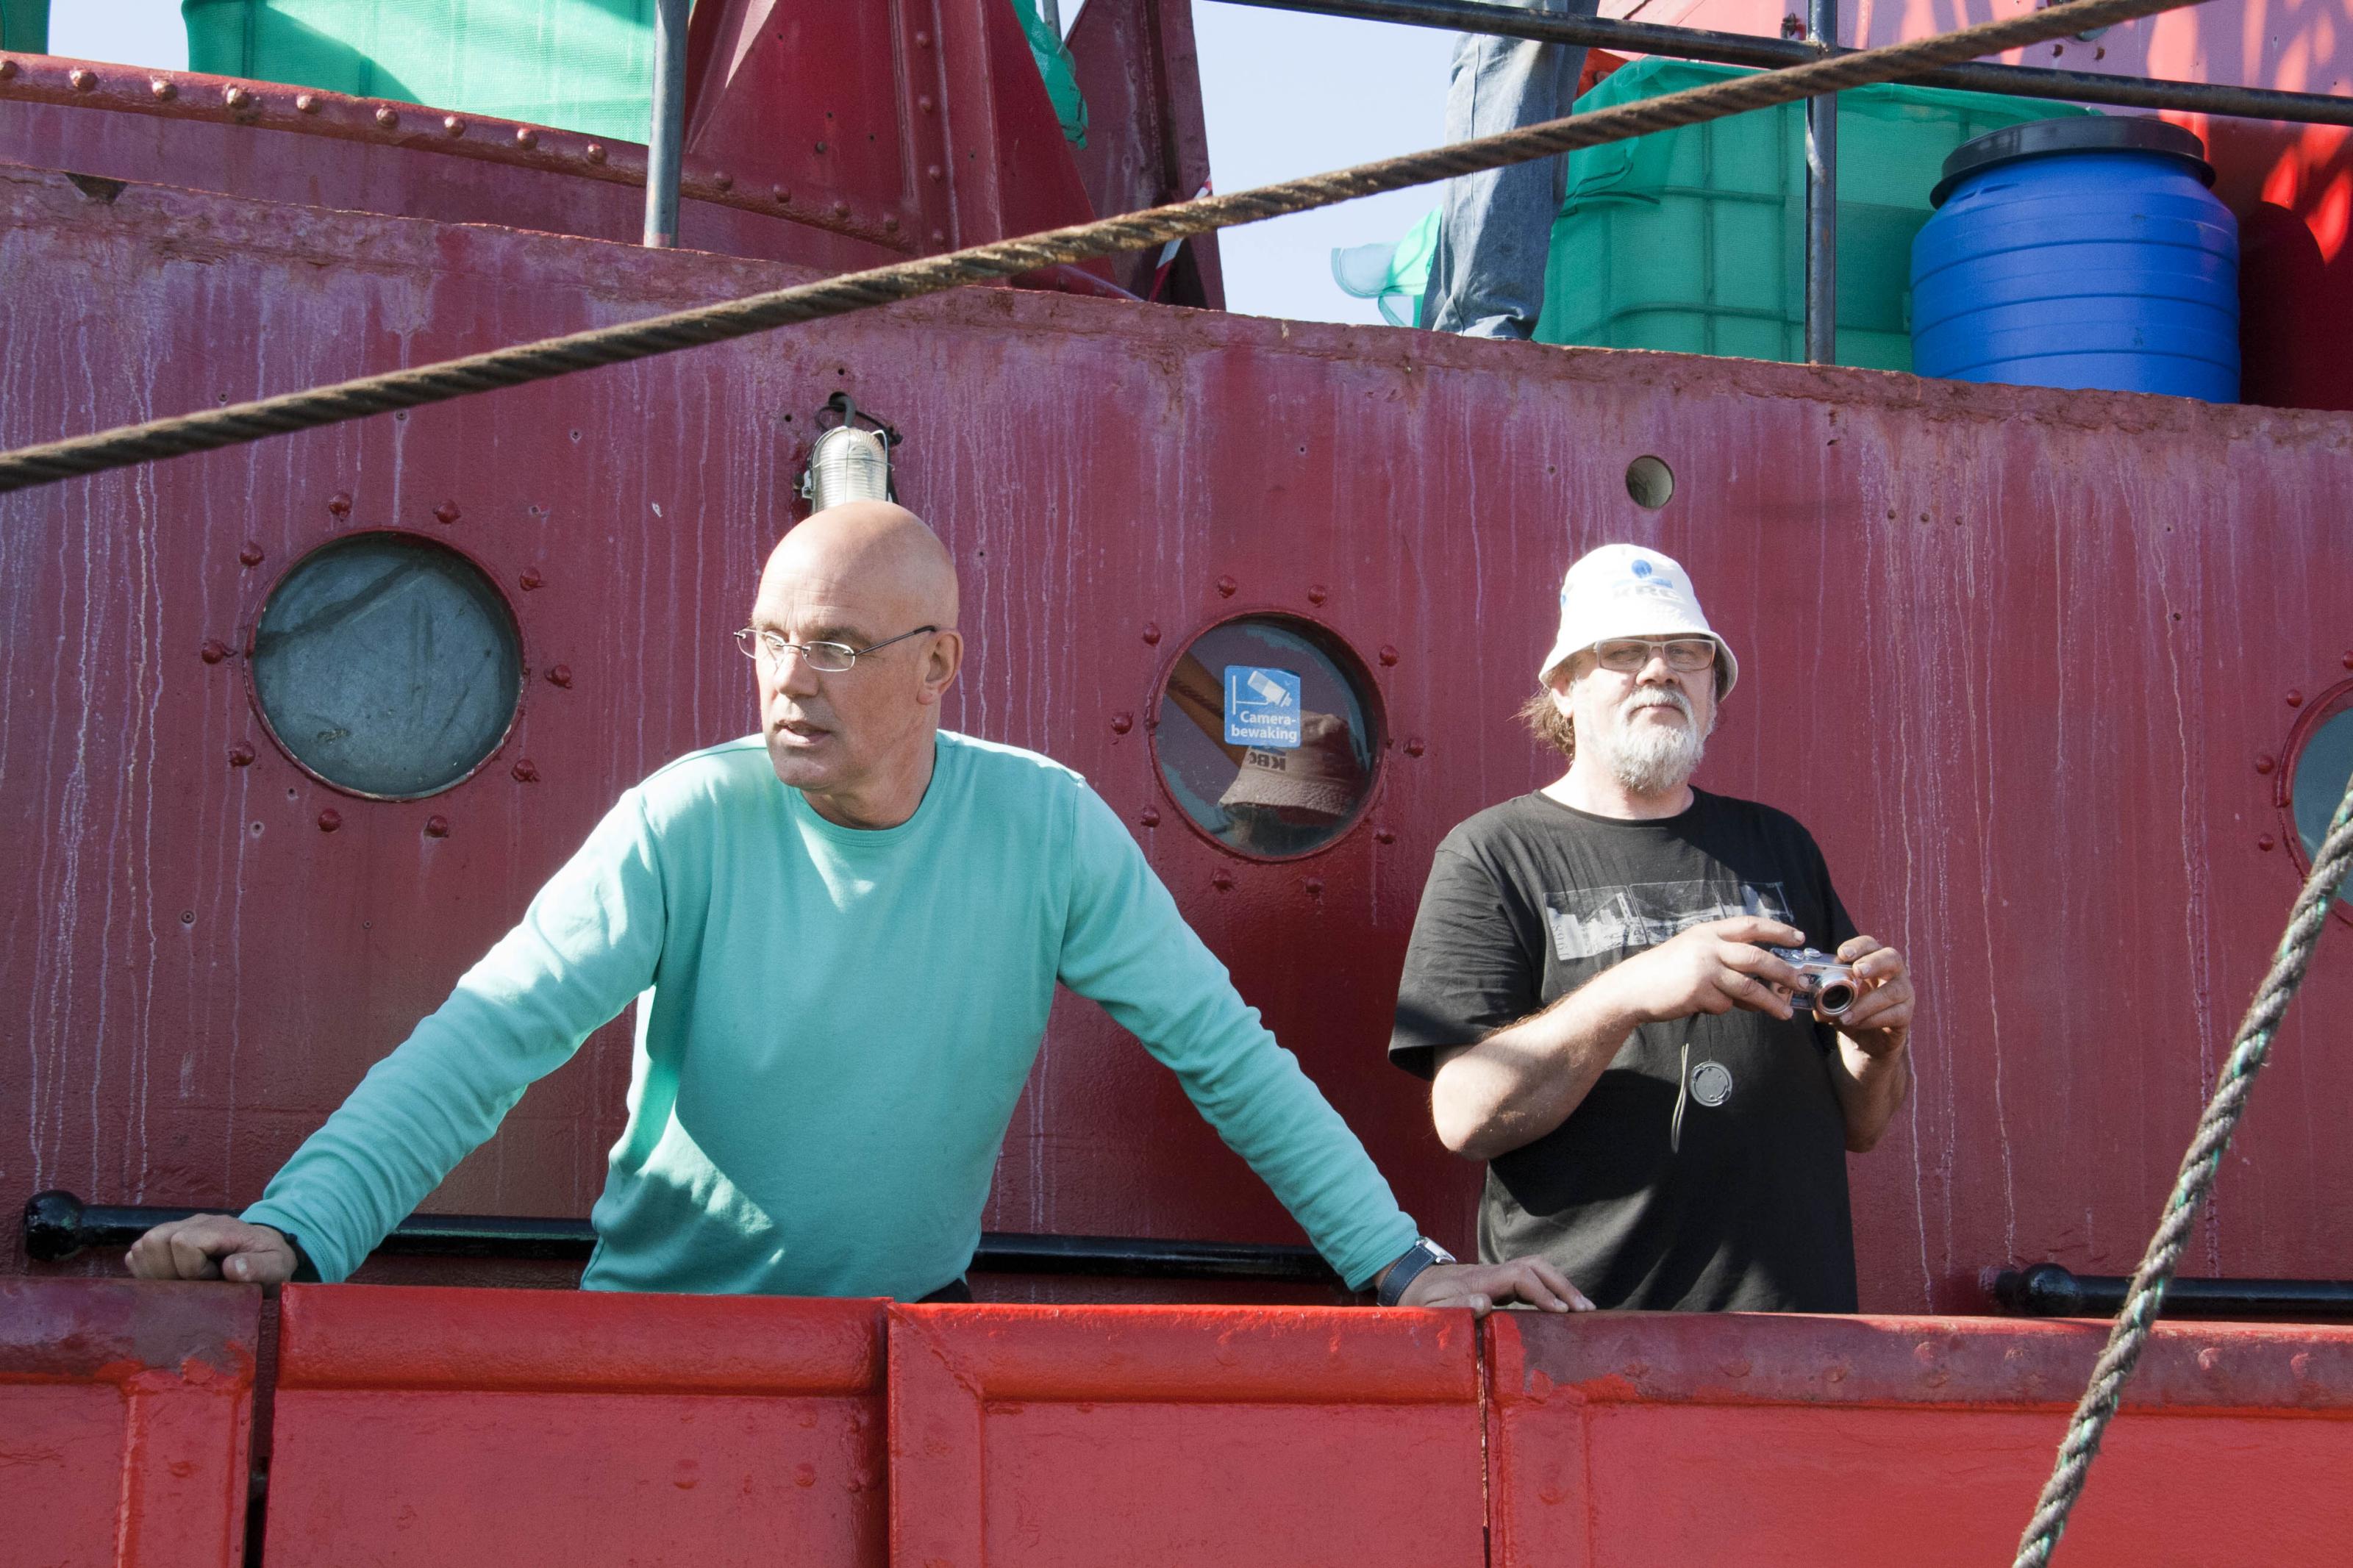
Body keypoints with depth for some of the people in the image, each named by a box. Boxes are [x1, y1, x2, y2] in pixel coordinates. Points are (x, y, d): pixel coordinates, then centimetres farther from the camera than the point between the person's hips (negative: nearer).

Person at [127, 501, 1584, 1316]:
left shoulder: (1048, 828, -9)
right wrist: (301, 1223, -37)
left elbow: (1225, 1052, -4)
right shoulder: (691, 822, -15)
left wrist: (1399, 1260, -8)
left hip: (916, 1327, 2)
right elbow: (490, 1035, -22)